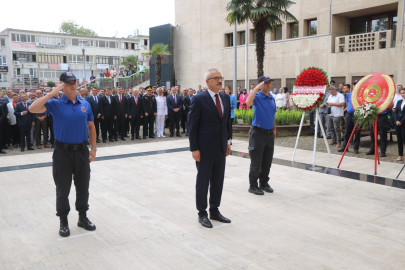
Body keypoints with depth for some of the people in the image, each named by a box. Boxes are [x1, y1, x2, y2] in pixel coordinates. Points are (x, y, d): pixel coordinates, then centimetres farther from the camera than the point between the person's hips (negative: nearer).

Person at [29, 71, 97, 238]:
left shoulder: (85, 104, 5)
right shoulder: (55, 104, -5)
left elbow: (91, 127, 11)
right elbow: (33, 109, -20)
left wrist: (93, 148, 5)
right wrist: (52, 93, -19)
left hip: (82, 151, 3)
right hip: (63, 152, -3)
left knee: (83, 187, 13)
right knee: (63, 189, 7)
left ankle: (83, 217, 30)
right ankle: (63, 222, 22)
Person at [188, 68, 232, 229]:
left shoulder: (225, 99, 9)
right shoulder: (199, 99, -11)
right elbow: (192, 125, -12)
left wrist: (228, 141, 10)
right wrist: (194, 149, -14)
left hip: (221, 148, 6)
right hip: (205, 149, -6)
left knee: (218, 181, 13)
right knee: (203, 181, 6)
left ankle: (214, 210, 28)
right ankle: (202, 213, 20)